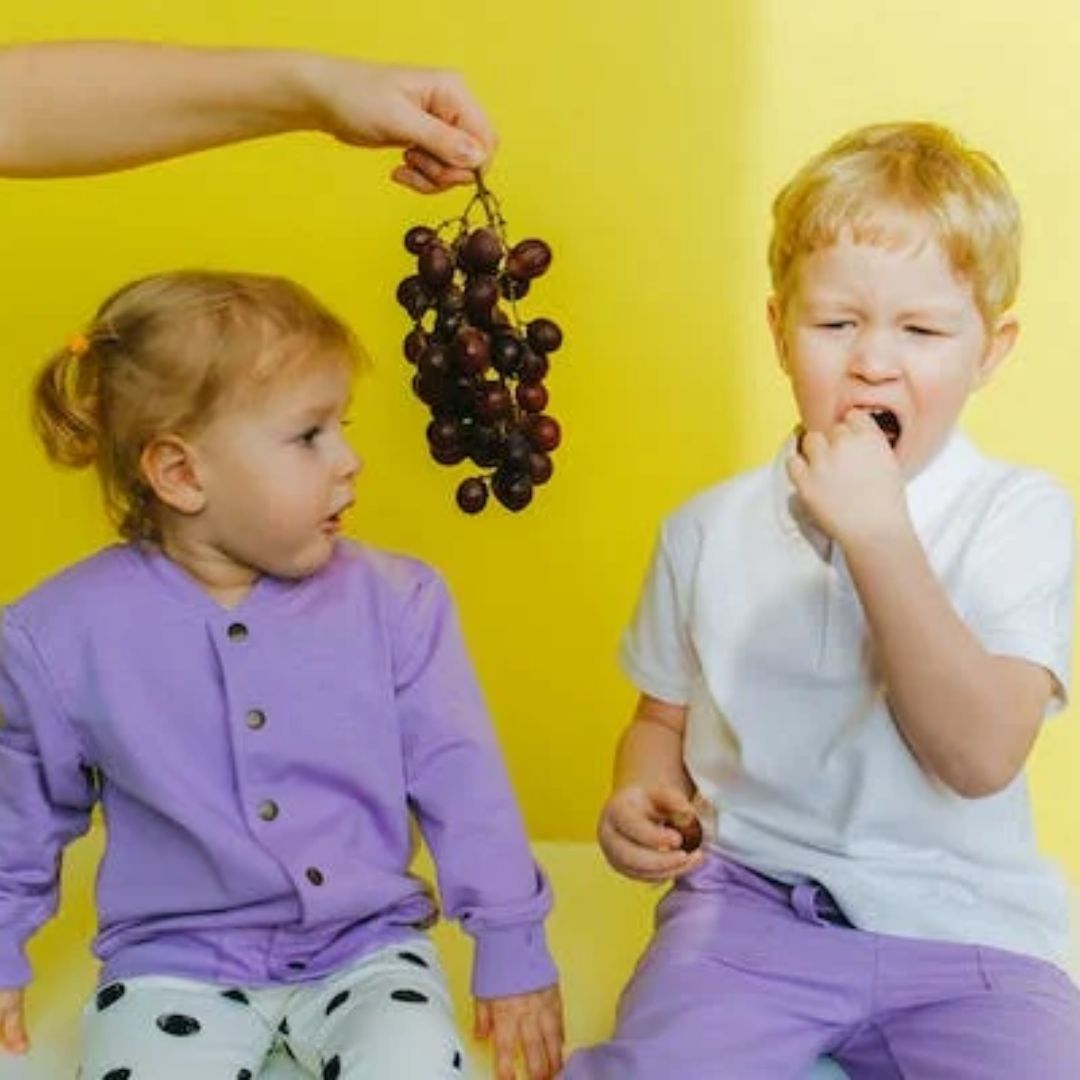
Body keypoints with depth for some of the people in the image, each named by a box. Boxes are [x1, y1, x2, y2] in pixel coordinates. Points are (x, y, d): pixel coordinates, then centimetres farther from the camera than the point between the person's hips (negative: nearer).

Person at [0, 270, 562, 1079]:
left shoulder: (393, 601, -9)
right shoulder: (66, 630, -9)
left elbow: (459, 778, -2)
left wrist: (513, 949, 1)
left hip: (367, 947, 1)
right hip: (175, 963, 0)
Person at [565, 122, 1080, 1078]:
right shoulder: (711, 529, 2)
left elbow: (980, 758, -17)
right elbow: (666, 715, 16)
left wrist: (878, 533, -22)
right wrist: (642, 795, -7)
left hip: (962, 925, 0)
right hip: (750, 896, 1)